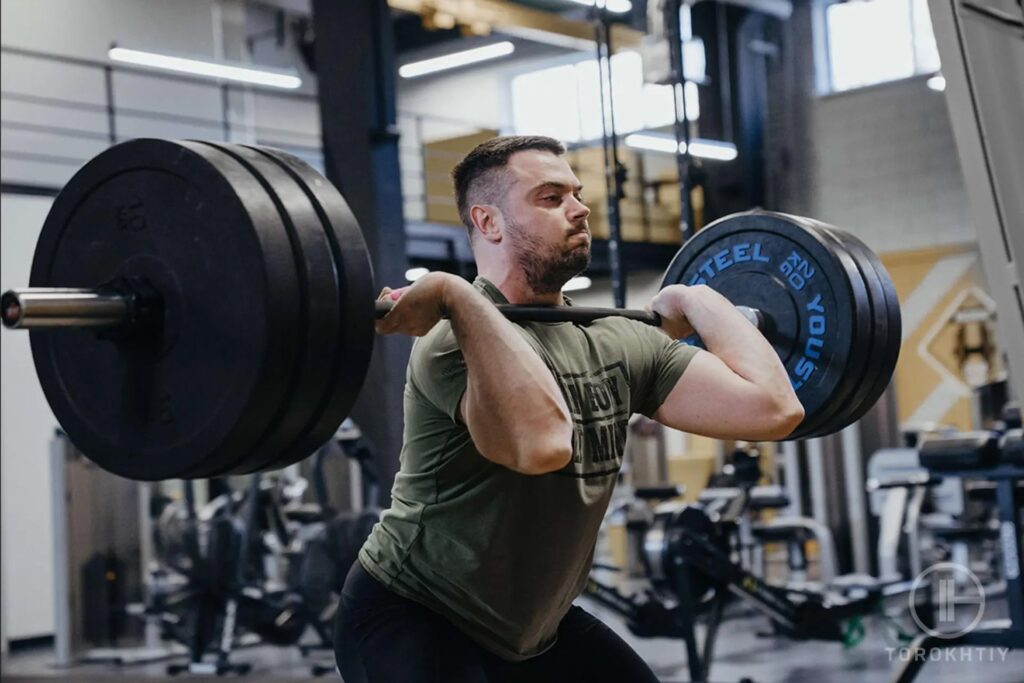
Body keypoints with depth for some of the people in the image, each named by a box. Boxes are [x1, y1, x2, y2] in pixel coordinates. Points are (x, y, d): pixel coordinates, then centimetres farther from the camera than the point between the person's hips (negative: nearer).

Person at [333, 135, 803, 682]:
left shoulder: (619, 344, -2)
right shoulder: (465, 337, -25)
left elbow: (771, 409, -9)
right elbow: (540, 442, -47)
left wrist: (698, 301, 2)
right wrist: (455, 297, -42)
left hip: (532, 626, 8)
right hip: (413, 621, -7)